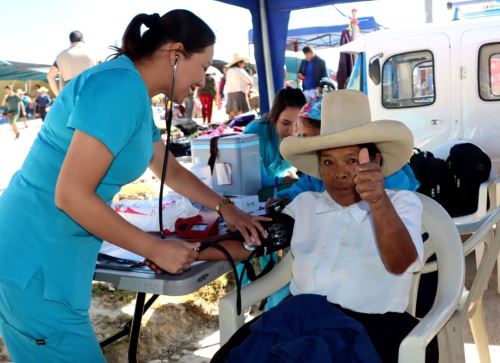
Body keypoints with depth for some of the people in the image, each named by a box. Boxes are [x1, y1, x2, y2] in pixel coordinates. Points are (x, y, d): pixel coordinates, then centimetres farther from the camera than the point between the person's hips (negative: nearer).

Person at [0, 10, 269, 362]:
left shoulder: (135, 94, 10)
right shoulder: (120, 86, -22)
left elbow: (172, 171, 23)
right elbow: (71, 195, -26)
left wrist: (225, 207, 17)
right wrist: (156, 249, -17)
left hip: (57, 253, 10)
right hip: (37, 261, -10)